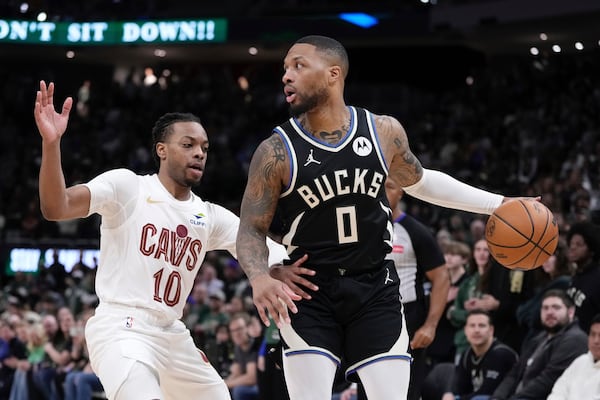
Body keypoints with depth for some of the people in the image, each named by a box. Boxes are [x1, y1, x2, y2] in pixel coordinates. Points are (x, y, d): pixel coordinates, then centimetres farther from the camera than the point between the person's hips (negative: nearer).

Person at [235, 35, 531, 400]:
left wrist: (498, 204, 12)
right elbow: (251, 230, -6)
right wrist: (260, 278, -29)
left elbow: (419, 182, 17)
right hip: (309, 293, -2)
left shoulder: (383, 132, -2)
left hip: (376, 290, 2)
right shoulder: (277, 152, -10)